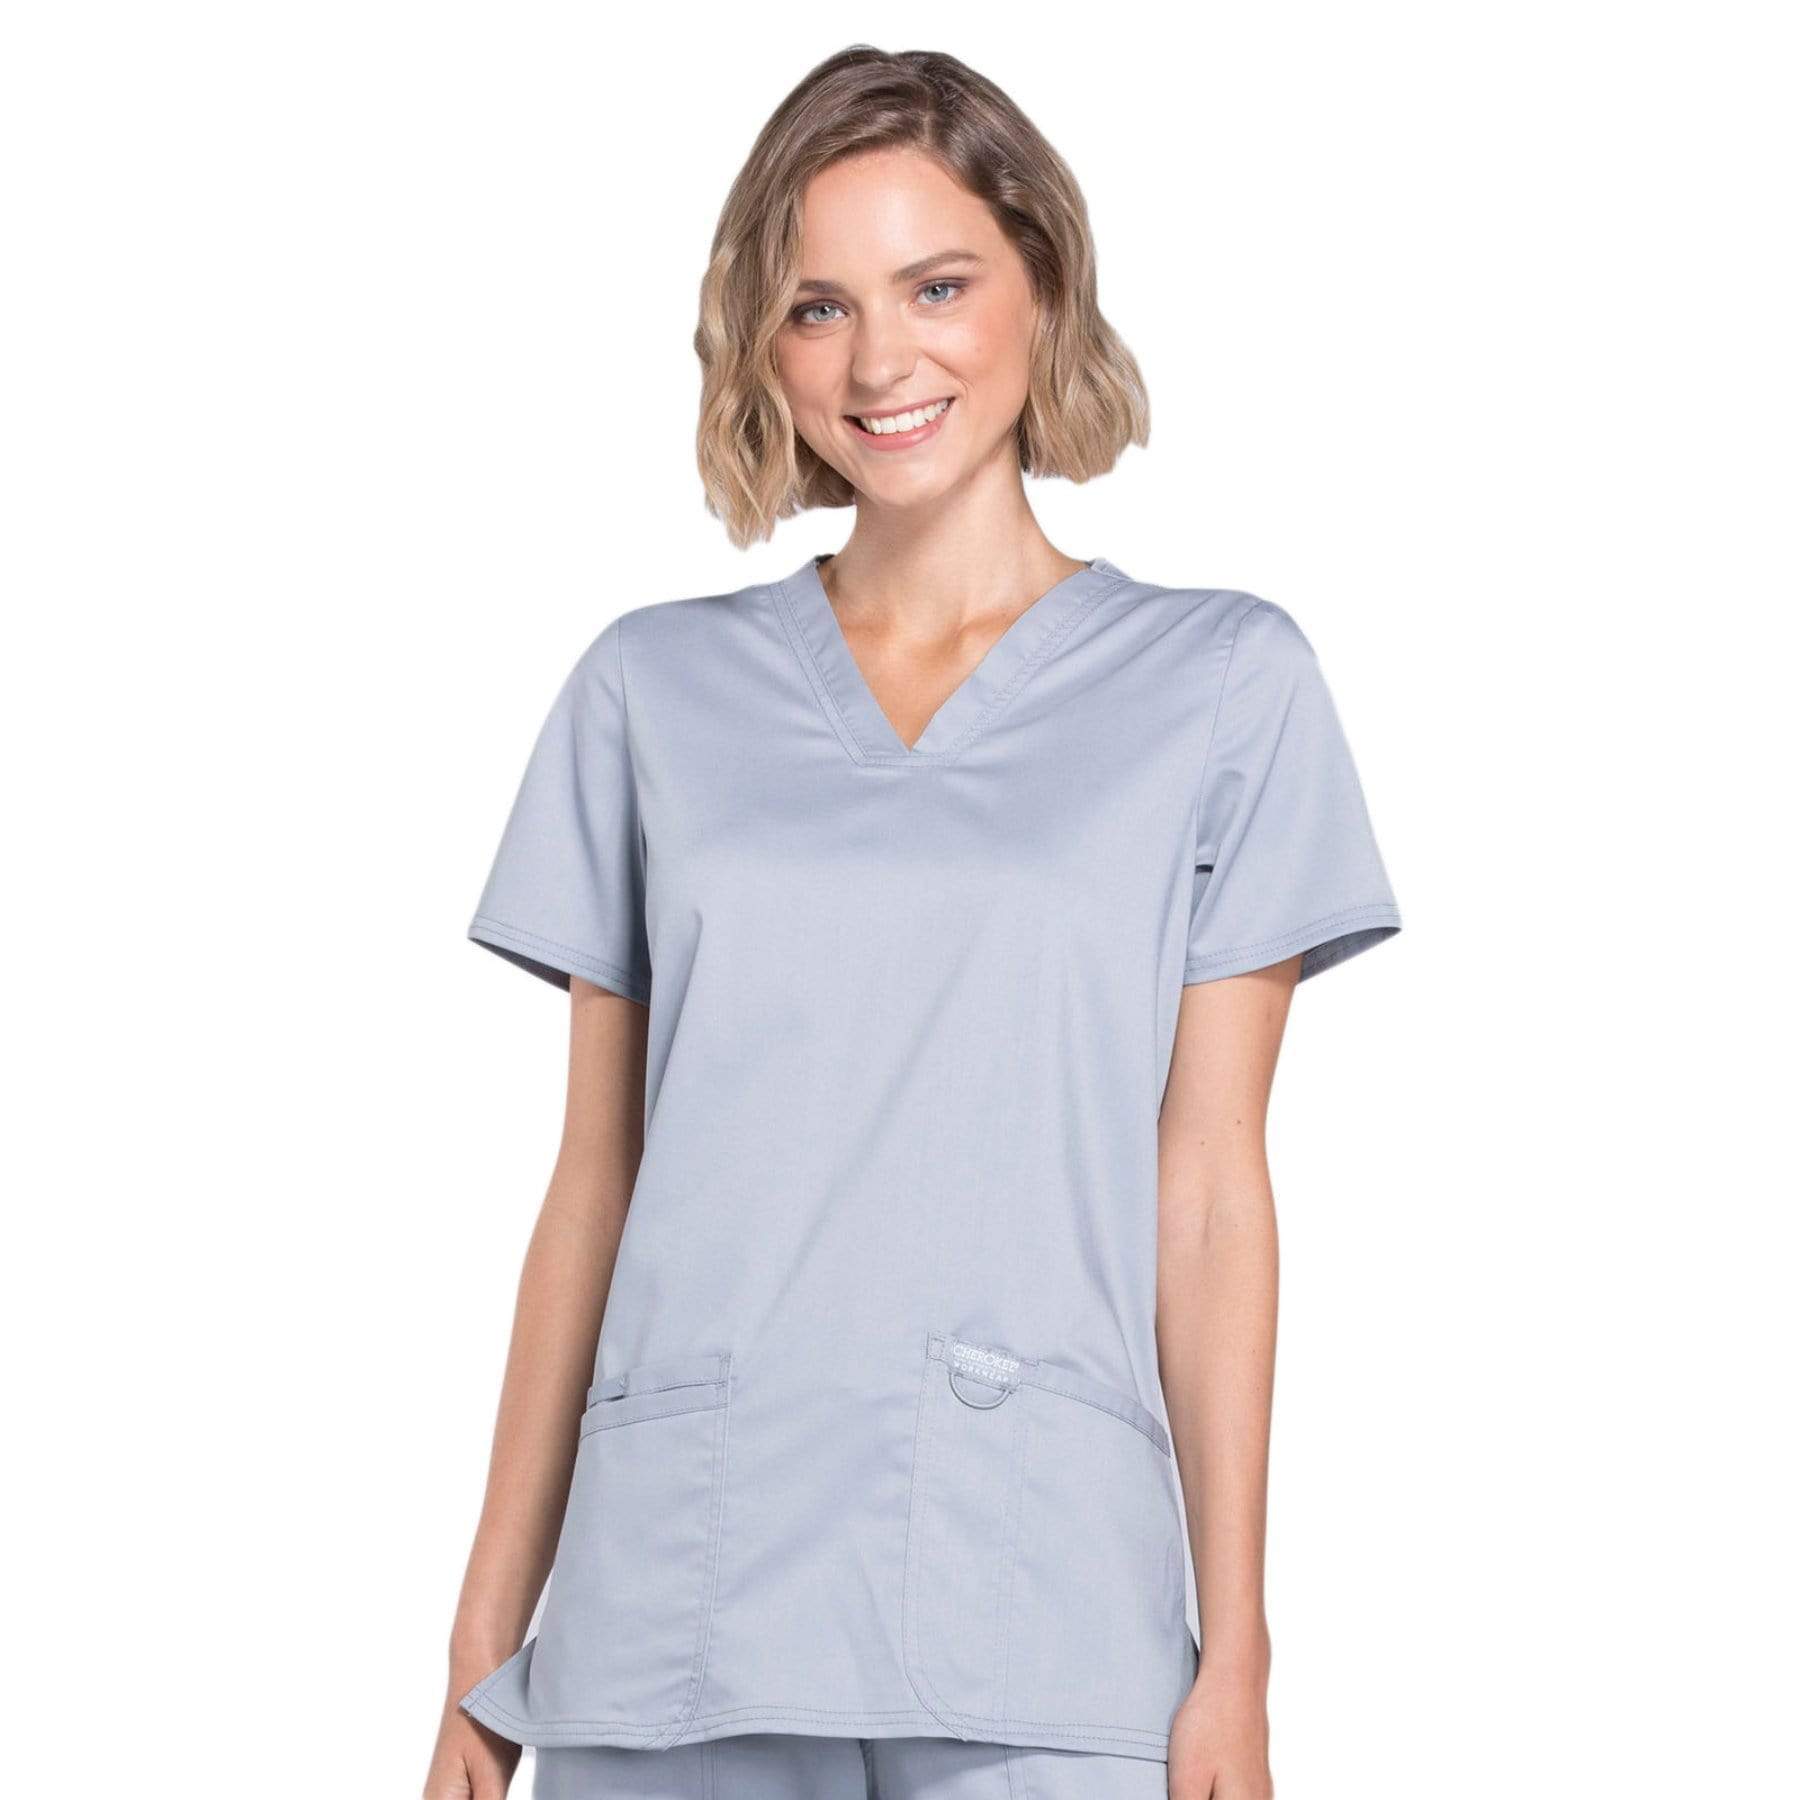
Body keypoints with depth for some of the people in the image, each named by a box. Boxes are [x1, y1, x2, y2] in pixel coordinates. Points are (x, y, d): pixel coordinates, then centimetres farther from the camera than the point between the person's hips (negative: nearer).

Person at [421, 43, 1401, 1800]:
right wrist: (488, 1637, 8)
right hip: (673, 1593, 2)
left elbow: (1207, 1185, 1)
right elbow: (596, 1174, 10)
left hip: (1039, 1618, -1)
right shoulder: (651, 687, 9)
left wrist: (1237, 1657, -3)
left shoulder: (1221, 682, 4)